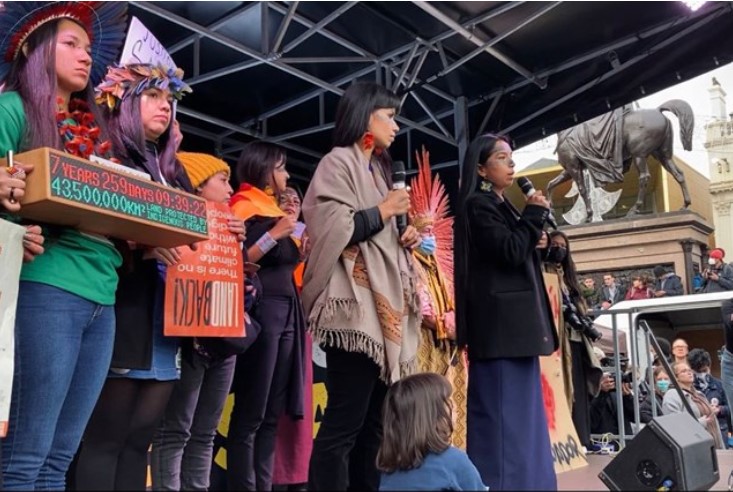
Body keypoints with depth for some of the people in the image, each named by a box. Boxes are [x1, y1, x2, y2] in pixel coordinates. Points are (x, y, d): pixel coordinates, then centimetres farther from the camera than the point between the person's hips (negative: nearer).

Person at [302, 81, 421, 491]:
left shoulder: (377, 170, 23)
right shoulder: (338, 163, -2)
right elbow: (333, 230, -15)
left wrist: (404, 239, 9)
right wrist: (384, 211, -7)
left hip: (385, 306, 9)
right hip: (356, 308, -9)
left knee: (374, 424, 8)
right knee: (344, 423, -11)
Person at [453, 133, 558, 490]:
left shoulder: (503, 206, 20)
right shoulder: (477, 205, -8)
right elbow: (510, 252, -18)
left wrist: (539, 241, 5)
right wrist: (535, 213, -7)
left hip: (518, 322, 10)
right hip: (499, 323, -10)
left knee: (523, 410, 12)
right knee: (502, 409, -9)